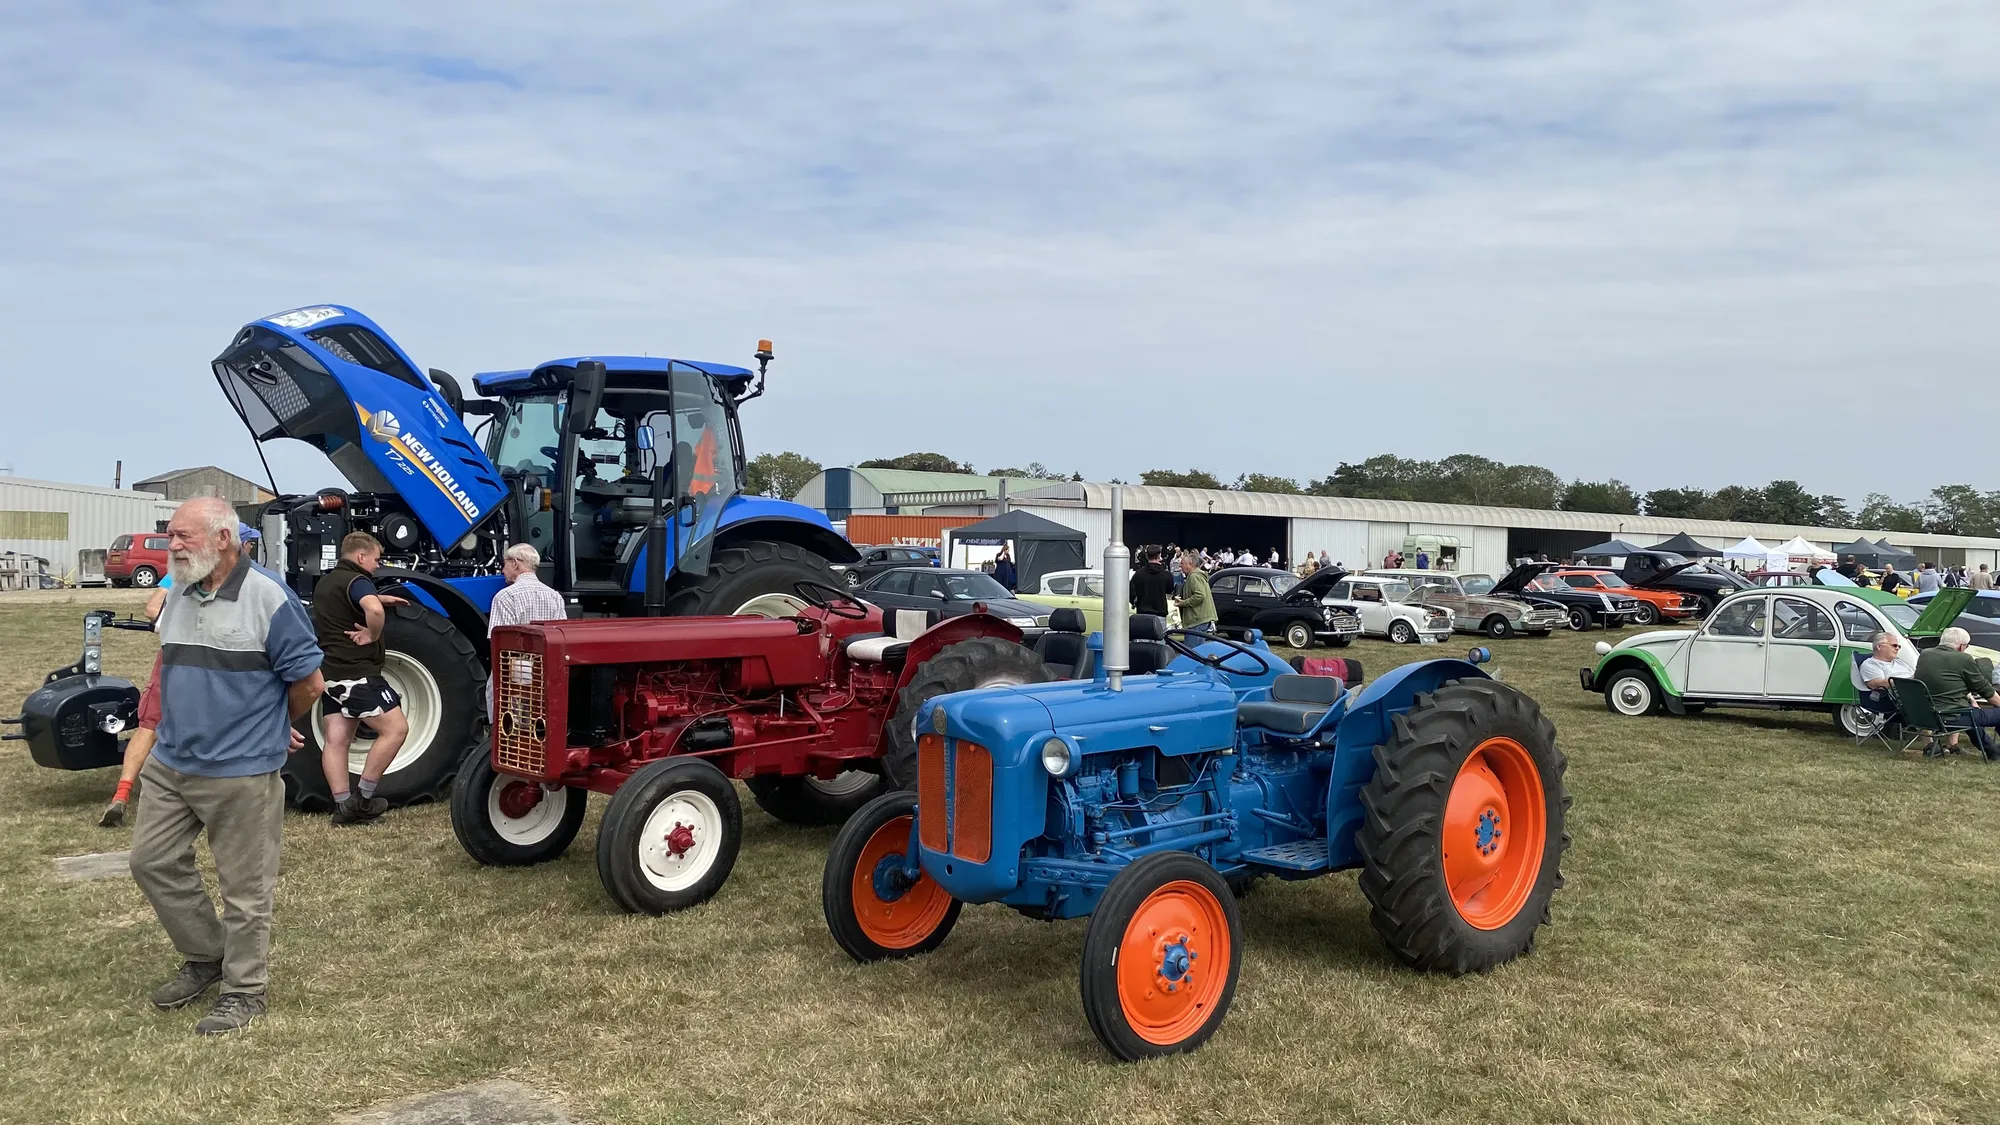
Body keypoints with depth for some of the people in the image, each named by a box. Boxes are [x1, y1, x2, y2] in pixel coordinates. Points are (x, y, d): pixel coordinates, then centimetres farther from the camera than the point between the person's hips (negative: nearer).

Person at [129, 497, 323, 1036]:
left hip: (240, 773, -8)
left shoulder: (268, 597, -18)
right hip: (170, 764, 8)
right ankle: (205, 959, 34)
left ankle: (244, 990, 19)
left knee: (244, 888, 4)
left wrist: (270, 727, 3)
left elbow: (309, 682, -13)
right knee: (152, 861, 16)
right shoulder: (177, 595, 6)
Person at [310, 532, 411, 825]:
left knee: (336, 741, 5)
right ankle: (363, 796, -5)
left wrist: (378, 598, 34)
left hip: (330, 672, 10)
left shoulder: (325, 583, 18)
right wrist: (372, 635, -18)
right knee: (396, 729, -7)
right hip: (357, 673, -10)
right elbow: (373, 610, -36)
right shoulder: (357, 581, -12)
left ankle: (343, 806, 6)